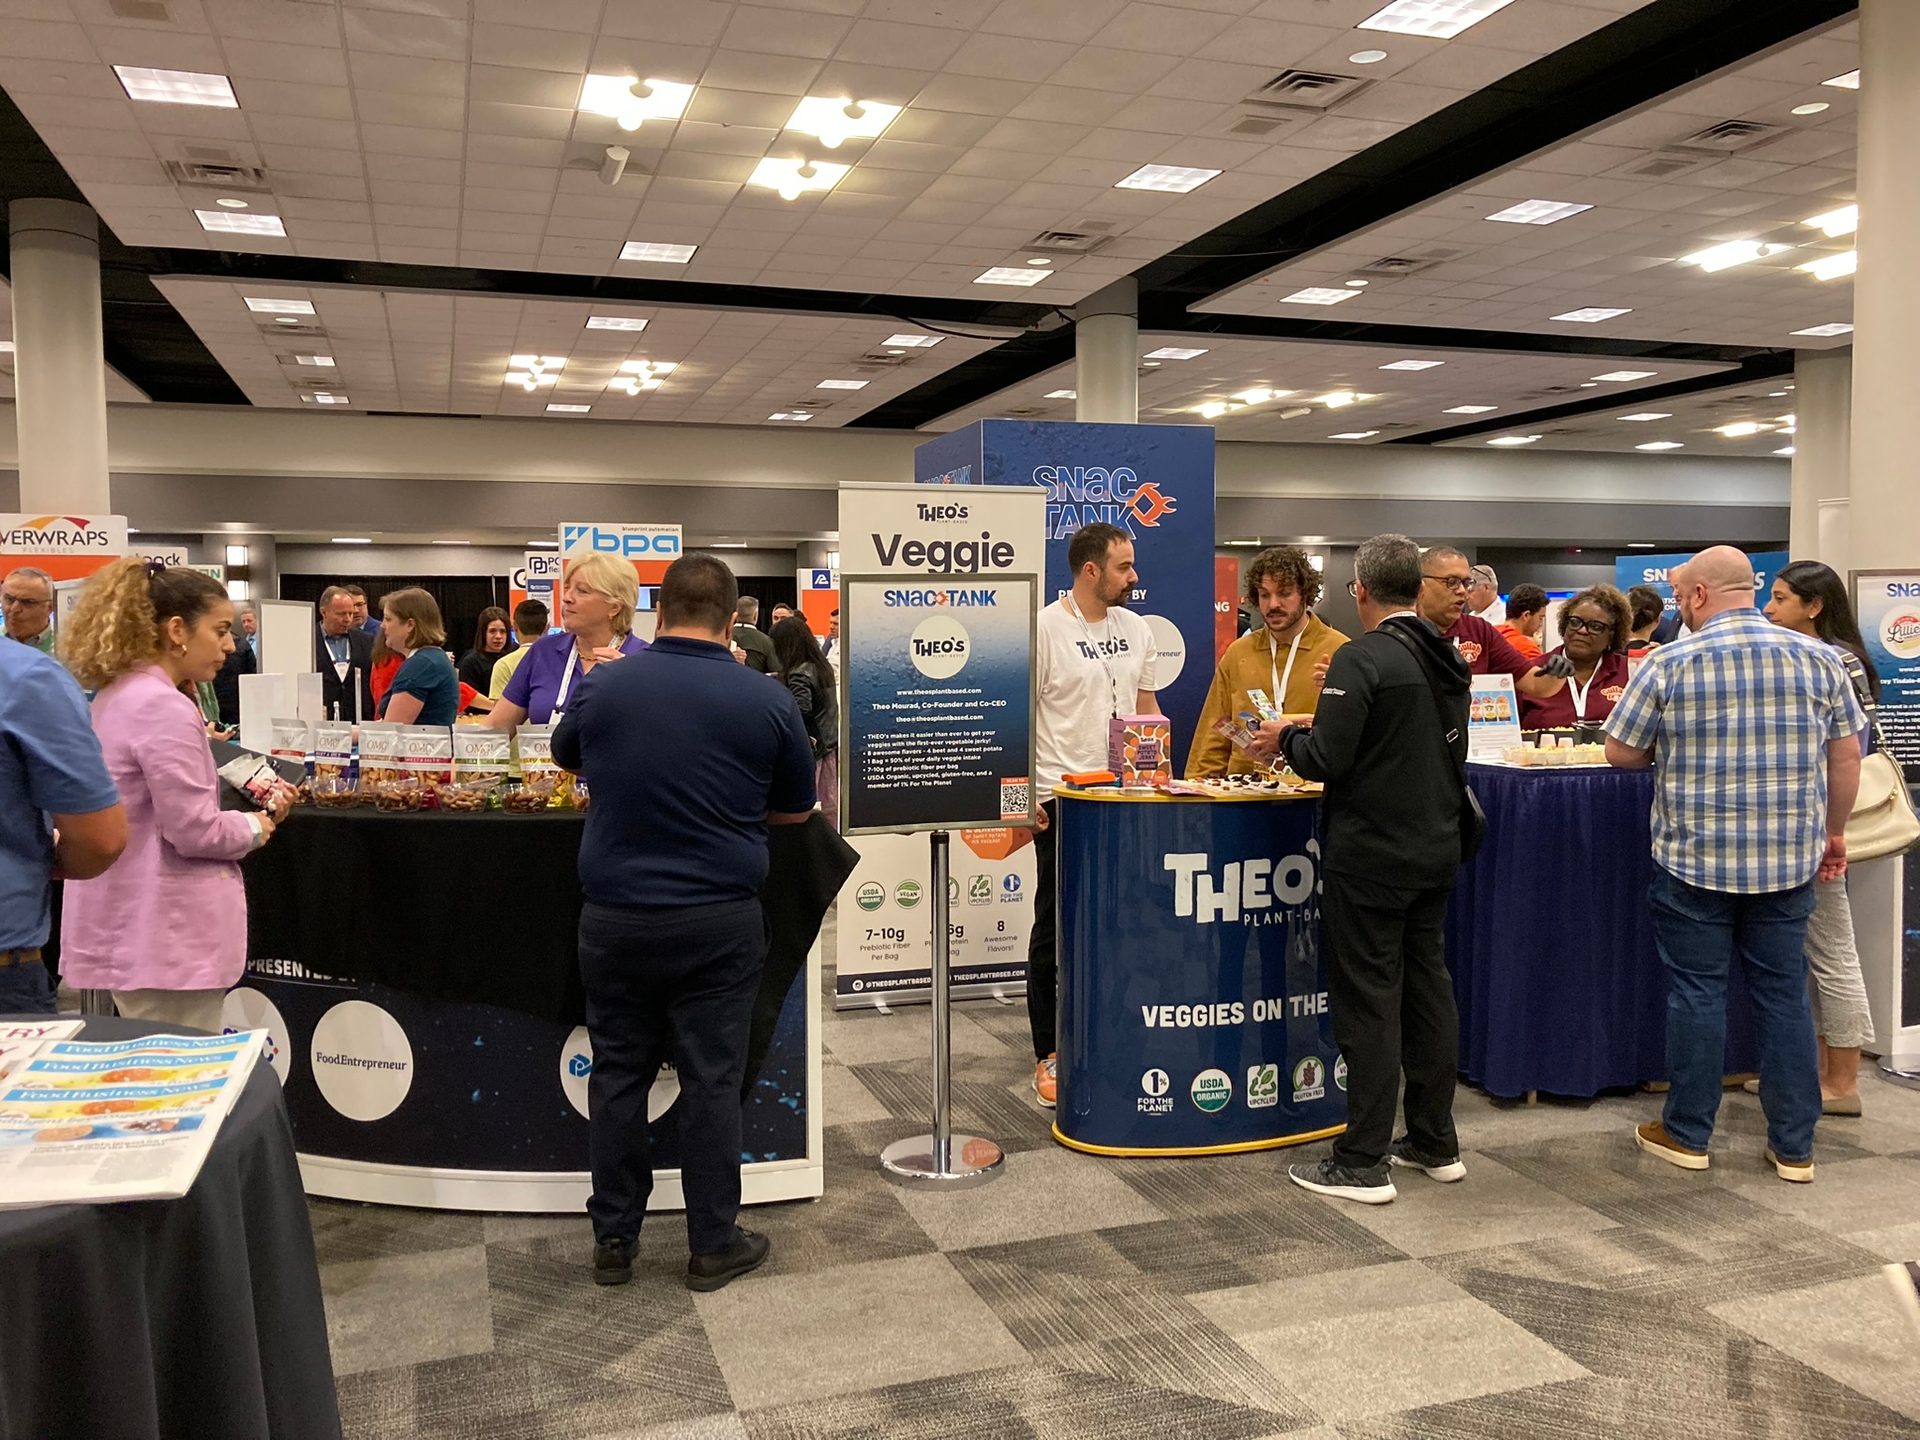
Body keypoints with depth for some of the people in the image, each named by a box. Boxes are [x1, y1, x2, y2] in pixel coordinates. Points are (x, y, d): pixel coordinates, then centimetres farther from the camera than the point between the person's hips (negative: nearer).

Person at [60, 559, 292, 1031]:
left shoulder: (117, 696, 11)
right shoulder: (164, 708, -19)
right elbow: (195, 831, -21)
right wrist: (260, 825, -3)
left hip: (126, 926, 10)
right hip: (165, 938, -10)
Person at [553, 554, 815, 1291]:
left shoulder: (604, 686, -2)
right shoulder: (767, 700, -7)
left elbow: (567, 756, 20)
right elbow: (795, 809, 7)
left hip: (615, 915, 2)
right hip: (718, 920, -2)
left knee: (618, 1075, 14)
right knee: (711, 1080, 8)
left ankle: (613, 1240, 25)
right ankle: (713, 1244, 20)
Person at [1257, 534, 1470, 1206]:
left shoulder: (1361, 659, -17)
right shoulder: (1450, 659, 8)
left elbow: (1327, 760, -21)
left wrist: (1287, 738, 0)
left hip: (1369, 856, -8)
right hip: (1436, 849, 8)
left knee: (1368, 1003, -1)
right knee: (1429, 990, 15)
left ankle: (1364, 1162, 6)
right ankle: (1435, 1143, 27)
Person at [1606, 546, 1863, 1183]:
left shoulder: (1669, 664, -9)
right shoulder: (1817, 658, 1)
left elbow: (1620, 752, -4)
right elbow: (1846, 756, 5)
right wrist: (1833, 831, 16)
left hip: (1695, 860, -3)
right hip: (1790, 860, 3)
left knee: (1696, 992, 7)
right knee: (1784, 994, 11)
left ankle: (1687, 1134, 18)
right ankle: (1794, 1146, 19)